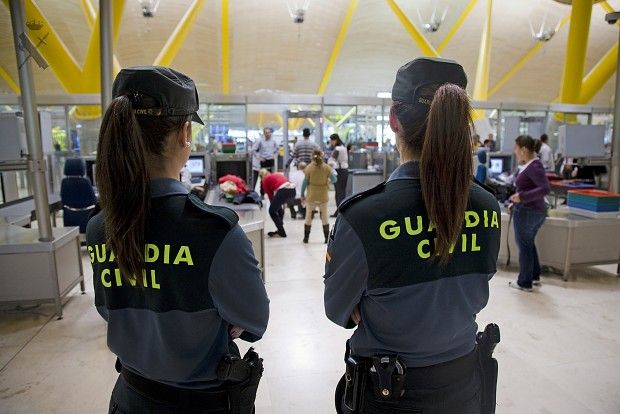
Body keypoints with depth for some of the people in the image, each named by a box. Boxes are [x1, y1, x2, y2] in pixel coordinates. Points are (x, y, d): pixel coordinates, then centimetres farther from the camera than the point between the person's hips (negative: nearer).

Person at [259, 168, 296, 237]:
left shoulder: (265, 180, 19)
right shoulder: (277, 174, 35)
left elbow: (270, 195, 17)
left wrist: (273, 204, 28)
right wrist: (285, 202, 26)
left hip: (283, 190, -7)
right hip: (292, 190, 7)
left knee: (272, 211, 12)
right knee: (279, 207, 30)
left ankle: (281, 233, 10)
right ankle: (280, 229, 33)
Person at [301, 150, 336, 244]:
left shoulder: (309, 168, -9)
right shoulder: (327, 168, -6)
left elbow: (305, 182, -7)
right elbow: (334, 180, -3)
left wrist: (302, 195, 3)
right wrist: (333, 172, 18)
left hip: (311, 196, -1)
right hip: (323, 196, 1)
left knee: (308, 216, 11)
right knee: (324, 216, 12)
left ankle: (306, 238, 15)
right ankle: (327, 238, 15)